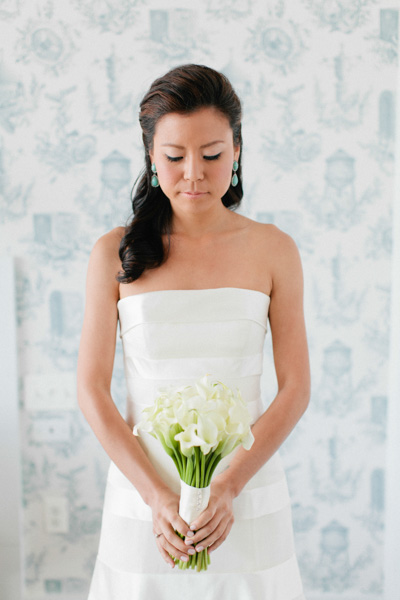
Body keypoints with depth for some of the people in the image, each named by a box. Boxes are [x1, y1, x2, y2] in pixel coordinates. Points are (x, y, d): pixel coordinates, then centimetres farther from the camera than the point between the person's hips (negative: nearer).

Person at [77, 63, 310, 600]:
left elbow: (295, 389, -3)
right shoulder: (116, 254, -4)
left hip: (248, 491, 0)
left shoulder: (272, 250, -3)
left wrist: (228, 487, -12)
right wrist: (156, 495, -13)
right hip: (143, 492, 0)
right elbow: (92, 390, -4)